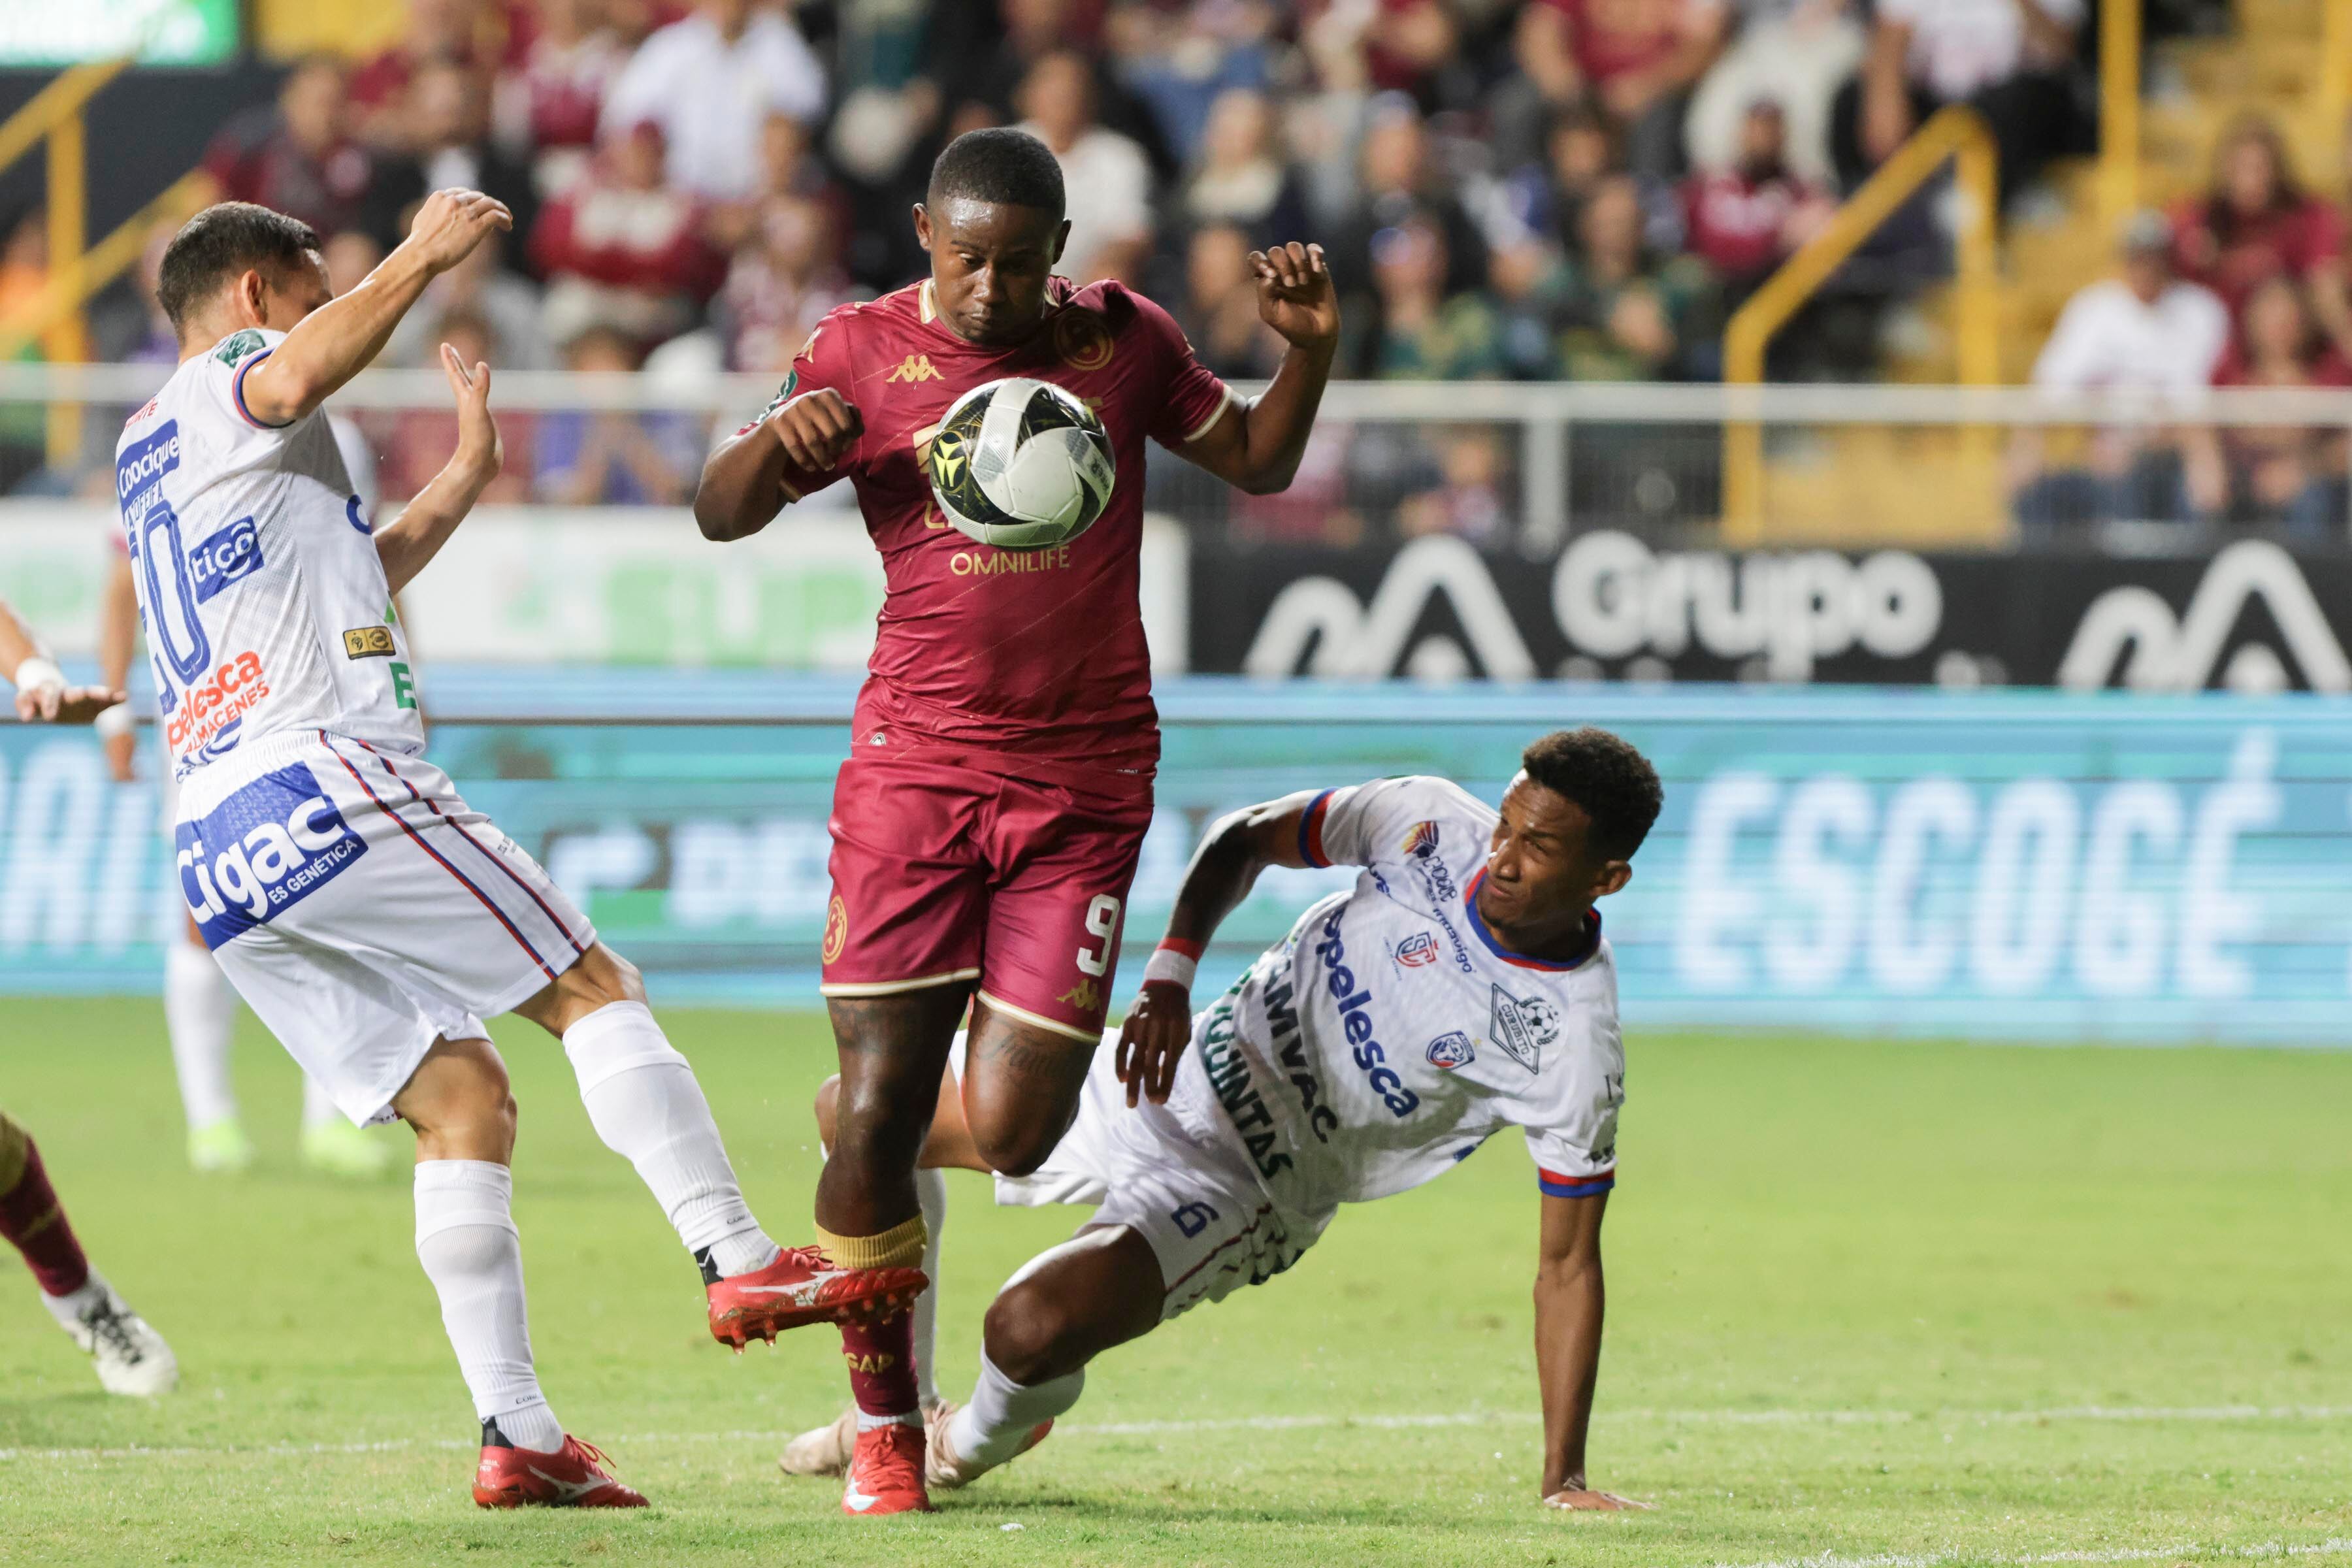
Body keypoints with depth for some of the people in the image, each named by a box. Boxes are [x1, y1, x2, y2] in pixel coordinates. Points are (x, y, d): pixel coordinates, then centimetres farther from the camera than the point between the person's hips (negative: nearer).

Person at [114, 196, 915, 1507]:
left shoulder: (147, 460, 32)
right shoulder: (224, 382, 4)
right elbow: (295, 380, -24)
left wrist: (465, 478, 48)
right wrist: (419, 260, -18)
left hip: (219, 853, 9)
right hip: (320, 779, -9)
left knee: (461, 1097, 6)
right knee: (593, 984, -4)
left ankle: (518, 1433, -4)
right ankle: (740, 1261, -15)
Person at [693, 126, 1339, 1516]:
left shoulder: (1124, 342, 7)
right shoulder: (867, 352, 3)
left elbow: (1257, 463, 20)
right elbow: (722, 517, 1)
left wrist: (1309, 352, 0)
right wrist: (777, 440, -22)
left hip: (1085, 784, 1)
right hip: (916, 765, -1)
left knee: (1013, 1132, -8)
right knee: (879, 1108, -7)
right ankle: (884, 1423, 10)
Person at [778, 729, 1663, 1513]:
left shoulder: (1575, 1051, -23)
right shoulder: (1431, 821, -13)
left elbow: (1567, 1264, -16)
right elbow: (1244, 840, 1)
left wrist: (1564, 1481, -19)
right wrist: (1169, 978, -16)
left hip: (1246, 1186, -5)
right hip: (1175, 1065, 6)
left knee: (1031, 1330, -30)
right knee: (854, 1115, 11)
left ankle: (977, 1442, 10)